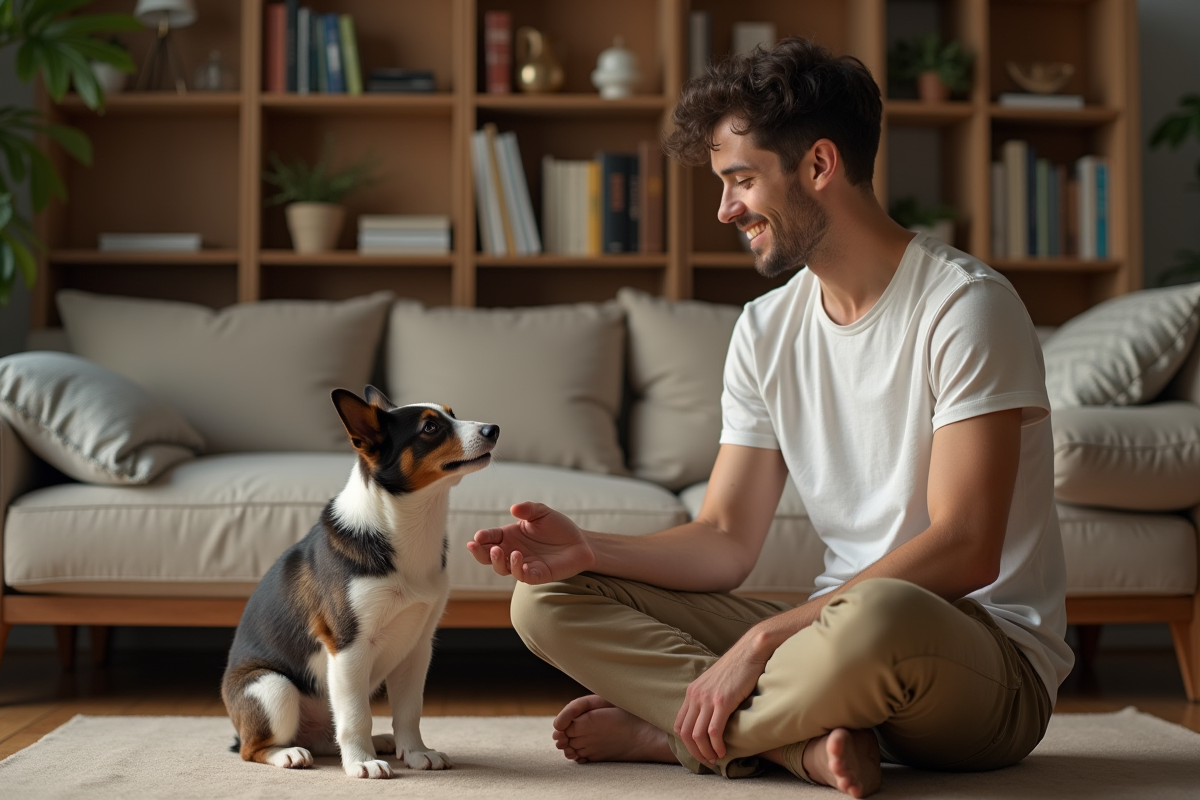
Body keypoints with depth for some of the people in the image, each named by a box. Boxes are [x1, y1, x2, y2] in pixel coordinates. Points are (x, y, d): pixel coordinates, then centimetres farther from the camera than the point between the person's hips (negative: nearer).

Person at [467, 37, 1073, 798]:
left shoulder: (965, 306, -13)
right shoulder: (766, 329, 9)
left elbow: (963, 551, -21)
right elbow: (726, 542, 6)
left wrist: (761, 640, -23)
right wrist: (588, 549, -12)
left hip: (992, 662, -6)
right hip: (839, 627, 7)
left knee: (880, 617, -44)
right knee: (549, 598, -4)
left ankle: (661, 728, -16)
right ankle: (806, 739, -19)